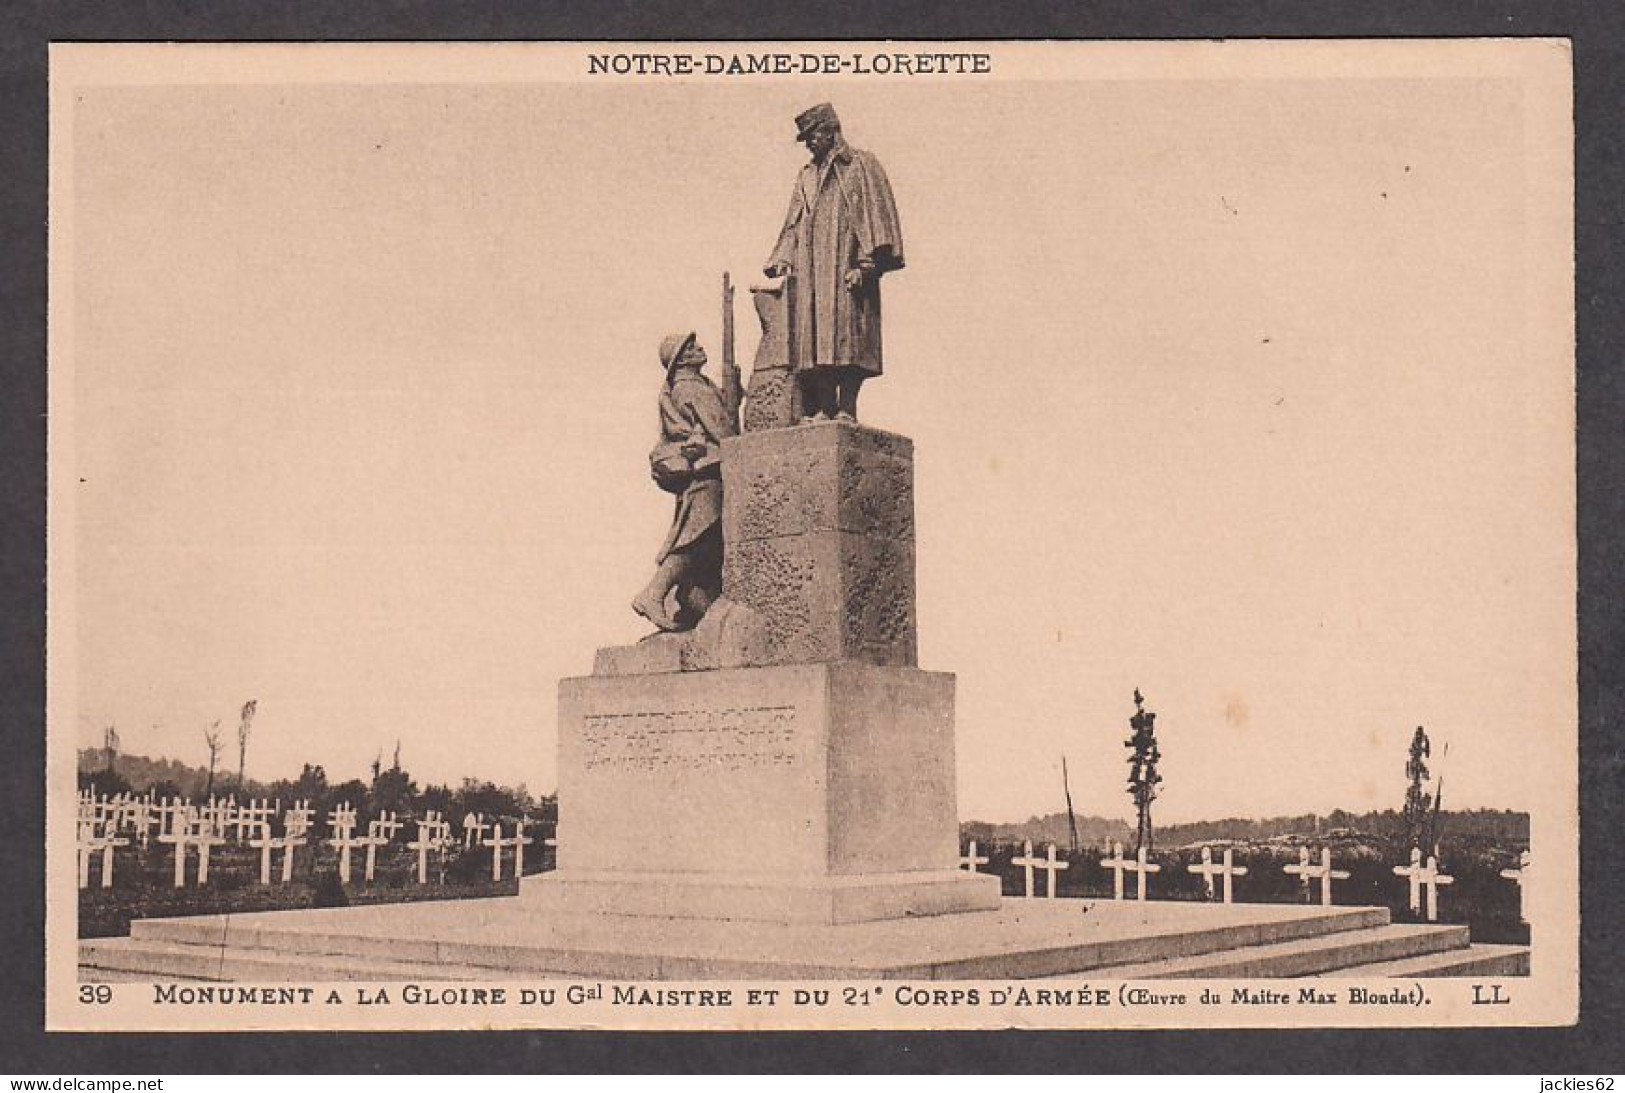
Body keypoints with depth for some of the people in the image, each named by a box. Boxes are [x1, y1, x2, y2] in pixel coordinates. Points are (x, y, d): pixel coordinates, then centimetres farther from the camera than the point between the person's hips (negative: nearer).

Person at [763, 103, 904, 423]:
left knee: (845, 337, -14)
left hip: (845, 265, -6)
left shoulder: (862, 165, 6)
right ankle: (823, 409, -7)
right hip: (811, 271, 6)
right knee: (814, 340, -4)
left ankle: (846, 409, -18)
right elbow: (794, 225, 23)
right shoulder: (807, 176, 25)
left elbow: (874, 213, -3)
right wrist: (784, 259, 5)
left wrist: (865, 264, -14)